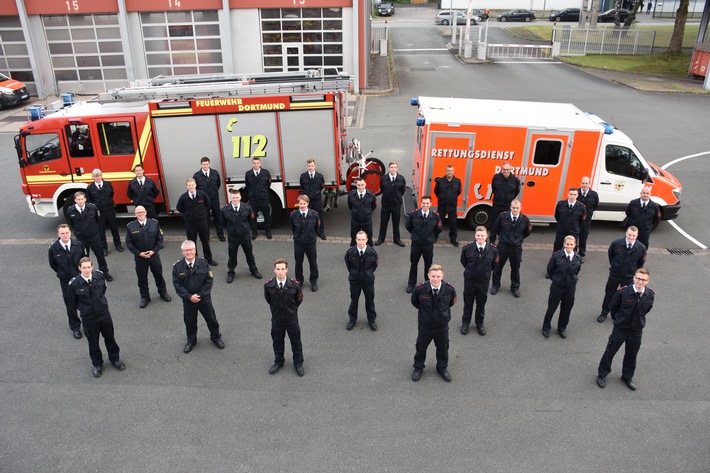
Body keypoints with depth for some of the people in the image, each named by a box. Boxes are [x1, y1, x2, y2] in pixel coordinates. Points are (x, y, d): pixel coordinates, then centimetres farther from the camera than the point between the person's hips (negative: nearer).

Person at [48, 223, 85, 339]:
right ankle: (75, 327, 32)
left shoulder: (78, 244, -12)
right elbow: (53, 264, 1)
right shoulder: (53, 249, -16)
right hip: (65, 281, -1)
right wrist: (62, 274, 4)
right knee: (70, 304, 13)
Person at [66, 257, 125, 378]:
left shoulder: (99, 276, -16)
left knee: (110, 337, 19)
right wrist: (83, 309, 8)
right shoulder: (74, 284, -23)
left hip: (104, 313, 2)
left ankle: (115, 358, 43)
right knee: (93, 342, 16)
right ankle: (97, 364, 39)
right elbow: (71, 301, -4)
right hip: (88, 318, -2)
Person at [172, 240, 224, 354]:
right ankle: (191, 341, 39)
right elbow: (177, 284, -10)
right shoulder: (177, 267, -12)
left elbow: (209, 281, -9)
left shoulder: (203, 263, -12)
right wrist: (189, 297, -17)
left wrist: (200, 295, -15)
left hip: (204, 298, 0)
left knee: (211, 319, 13)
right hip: (188, 300, 0)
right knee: (189, 321, 16)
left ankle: (216, 337, 36)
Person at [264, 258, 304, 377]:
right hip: (276, 319, 1)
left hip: (292, 319, -1)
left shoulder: (295, 285, -22)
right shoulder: (268, 285, -18)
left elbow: (299, 299, -2)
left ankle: (298, 363, 37)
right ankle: (278, 362, 44)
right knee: (277, 342, 20)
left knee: (296, 341, 15)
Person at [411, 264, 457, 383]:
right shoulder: (420, 288, -25)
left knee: (443, 348, 21)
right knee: (421, 347, 19)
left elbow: (452, 302, 3)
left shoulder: (449, 289, -22)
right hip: (424, 325, -1)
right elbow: (414, 301, -2)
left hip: (442, 326, 1)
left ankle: (442, 368, 47)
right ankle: (418, 368, 45)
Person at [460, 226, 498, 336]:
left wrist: (485, 272, 6)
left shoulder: (492, 250, -13)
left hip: (484, 281, 0)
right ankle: (465, 323, 33)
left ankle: (479, 323, 35)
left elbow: (494, 265, 4)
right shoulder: (467, 248, -14)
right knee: (468, 302, 14)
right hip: (469, 280, 0)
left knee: (481, 303, 15)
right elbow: (463, 262, 4)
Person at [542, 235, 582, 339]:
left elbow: (577, 271, 11)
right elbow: (549, 269, -3)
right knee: (552, 307, 9)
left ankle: (562, 328, 35)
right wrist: (555, 279, 4)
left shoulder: (578, 258, -8)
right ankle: (546, 327, 28)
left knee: (566, 309, 14)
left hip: (570, 287, 3)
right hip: (557, 286, -3)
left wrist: (572, 279, 8)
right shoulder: (557, 256, -17)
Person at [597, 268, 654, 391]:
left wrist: (638, 319, 12)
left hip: (637, 330, 3)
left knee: (631, 355, 17)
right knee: (610, 352, 9)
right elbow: (613, 306, -4)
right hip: (620, 328, -3)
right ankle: (602, 374, 29)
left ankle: (627, 377, 39)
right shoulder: (623, 292, -23)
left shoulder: (650, 295, -14)